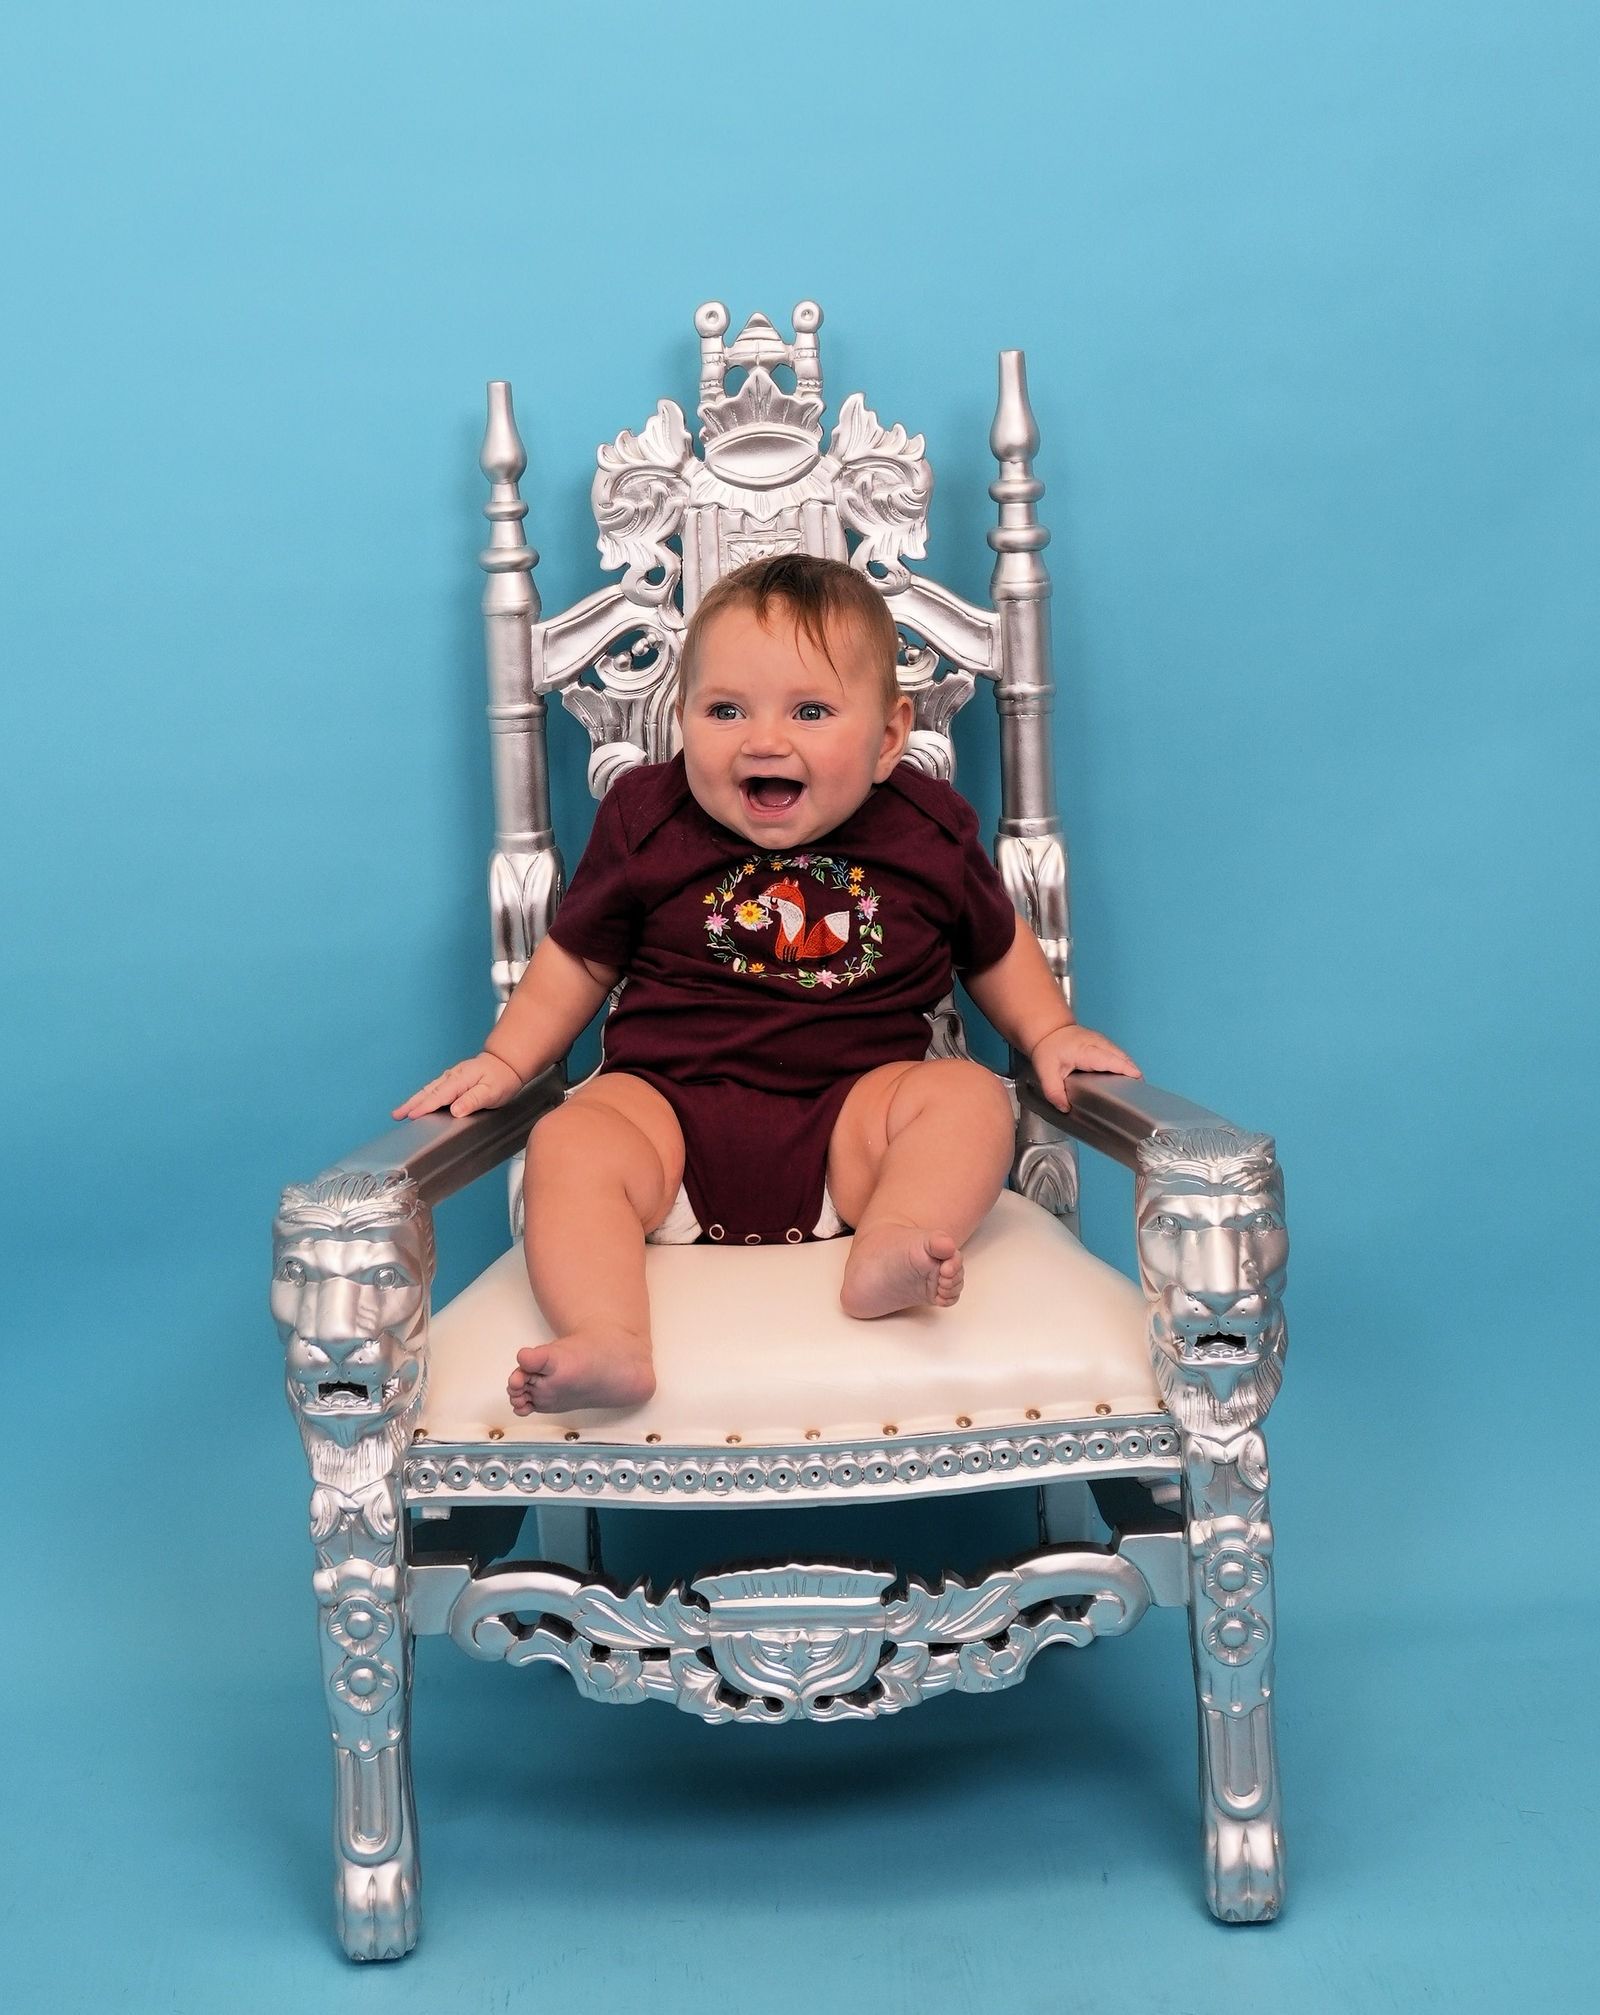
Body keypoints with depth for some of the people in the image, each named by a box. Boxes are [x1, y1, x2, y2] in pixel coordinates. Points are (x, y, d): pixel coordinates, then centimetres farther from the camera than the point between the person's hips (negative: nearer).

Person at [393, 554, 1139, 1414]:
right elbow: (577, 958, 15)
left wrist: (1050, 1032, 6)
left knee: (969, 1096, -24)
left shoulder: (926, 835, 5)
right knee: (569, 1143, -28)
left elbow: (995, 946, 21)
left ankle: (889, 1248, -44)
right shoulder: (646, 822, 4)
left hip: (852, 1112, 1)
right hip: (669, 1101, 0)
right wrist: (502, 1061, 7)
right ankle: (606, 1343, -44)